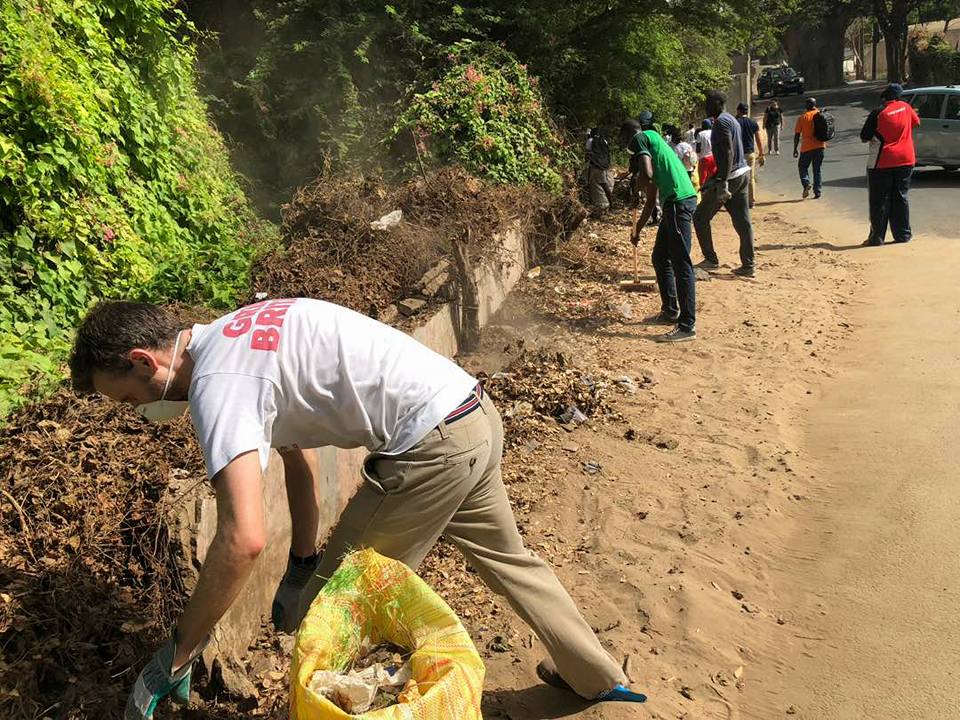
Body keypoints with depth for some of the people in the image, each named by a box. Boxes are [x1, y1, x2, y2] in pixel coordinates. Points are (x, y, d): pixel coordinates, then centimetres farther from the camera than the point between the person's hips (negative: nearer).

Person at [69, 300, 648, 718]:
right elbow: (295, 455, 20)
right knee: (506, 555, 29)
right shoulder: (238, 342, 15)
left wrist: (176, 655, -14)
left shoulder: (217, 384, -15)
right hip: (476, 415, 10)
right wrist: (301, 565, 20)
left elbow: (244, 539, -26)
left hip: (430, 446, -10)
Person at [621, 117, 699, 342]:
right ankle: (670, 311, 30)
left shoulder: (640, 138, 0)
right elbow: (652, 196, 30)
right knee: (660, 258, 20)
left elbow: (647, 176, -17)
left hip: (678, 200, -10)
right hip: (677, 201, 10)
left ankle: (687, 326, -6)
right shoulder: (653, 140, 28)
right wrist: (638, 227, 33)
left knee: (681, 264, -8)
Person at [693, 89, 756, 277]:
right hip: (743, 173, 9)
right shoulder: (731, 119, 18)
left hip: (730, 176, -9)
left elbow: (727, 153, -22)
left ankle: (711, 260, 7)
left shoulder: (721, 122, -13)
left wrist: (722, 182, -27)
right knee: (742, 221, 7)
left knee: (700, 217, 3)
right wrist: (714, 179, 26)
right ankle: (748, 265, 8)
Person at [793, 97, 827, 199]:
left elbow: (797, 135, -5)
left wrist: (795, 148, 1)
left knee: (802, 166, 14)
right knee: (818, 169, 9)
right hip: (819, 146, 3)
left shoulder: (802, 118, -5)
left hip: (807, 147, -3)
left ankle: (806, 183, -10)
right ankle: (818, 192, 6)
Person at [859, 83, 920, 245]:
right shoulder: (905, 107, 2)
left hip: (882, 163, -4)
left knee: (879, 201, 1)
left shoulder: (878, 114, -13)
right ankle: (903, 234, 14)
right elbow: (916, 122, 21)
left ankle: (877, 237, 2)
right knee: (900, 198, 12)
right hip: (905, 160, 4)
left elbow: (864, 138, -7)